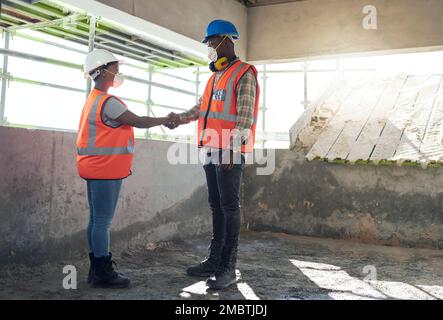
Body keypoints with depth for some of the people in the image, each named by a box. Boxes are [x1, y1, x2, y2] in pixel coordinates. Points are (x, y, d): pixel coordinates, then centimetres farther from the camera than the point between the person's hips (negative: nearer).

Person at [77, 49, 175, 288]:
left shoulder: (94, 99, 18)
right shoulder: (107, 102, -15)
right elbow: (139, 122, -13)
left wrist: (121, 163, 18)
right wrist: (166, 120, 2)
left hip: (98, 169, 10)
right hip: (105, 170, -10)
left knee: (97, 220, 11)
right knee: (103, 221, -6)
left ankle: (97, 269, 18)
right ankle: (103, 273, 0)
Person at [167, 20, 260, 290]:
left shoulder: (244, 74, -5)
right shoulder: (215, 77, 22)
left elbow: (245, 115, -14)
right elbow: (202, 107, 26)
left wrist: (234, 147, -22)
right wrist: (180, 119, 13)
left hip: (230, 153, -8)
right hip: (212, 151, 8)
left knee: (230, 208, -5)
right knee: (217, 207, 11)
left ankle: (228, 268, 1)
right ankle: (214, 260, 19)